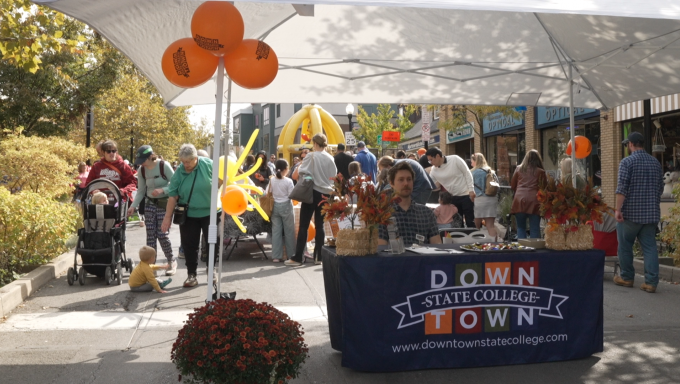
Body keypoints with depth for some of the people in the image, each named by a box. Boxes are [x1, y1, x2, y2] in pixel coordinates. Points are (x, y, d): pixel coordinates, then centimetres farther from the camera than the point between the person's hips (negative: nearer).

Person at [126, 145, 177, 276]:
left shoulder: (164, 166, -14)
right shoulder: (141, 170, 0)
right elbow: (141, 191, 7)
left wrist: (162, 190, -26)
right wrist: (133, 206, -4)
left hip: (164, 204, -5)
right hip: (149, 204, 5)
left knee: (162, 234, -9)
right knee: (150, 235, 0)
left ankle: (172, 261, 11)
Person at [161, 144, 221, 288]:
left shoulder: (208, 164, -11)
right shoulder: (179, 172, -5)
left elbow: (220, 179, 1)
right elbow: (172, 195, -4)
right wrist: (168, 217, -6)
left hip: (209, 212, -1)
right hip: (188, 215, 2)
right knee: (189, 245, 4)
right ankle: (191, 275, 15)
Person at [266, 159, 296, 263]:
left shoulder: (272, 180, -1)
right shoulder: (288, 181, -12)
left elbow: (267, 193, 1)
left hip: (275, 206, 4)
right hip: (286, 206, -4)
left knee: (276, 231, 5)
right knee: (289, 231, 6)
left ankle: (276, 256, 4)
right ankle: (291, 255, 12)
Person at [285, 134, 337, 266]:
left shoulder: (311, 156, -9)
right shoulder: (331, 159, 4)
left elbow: (300, 171, -9)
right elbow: (334, 176, 9)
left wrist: (298, 167, 11)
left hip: (311, 193, -4)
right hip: (325, 194, 4)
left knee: (304, 226, -1)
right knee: (319, 225, 9)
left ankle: (298, 257, -1)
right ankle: (318, 256, 9)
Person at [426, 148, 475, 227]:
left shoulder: (455, 159, -13)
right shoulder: (433, 170, -2)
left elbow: (467, 173, -8)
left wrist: (471, 190, -12)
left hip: (466, 195, -5)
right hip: (453, 197, 5)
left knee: (470, 220, -2)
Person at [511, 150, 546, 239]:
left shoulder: (519, 169, 9)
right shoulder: (540, 172, 3)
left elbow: (512, 186, 15)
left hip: (519, 201, 1)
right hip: (534, 202, -1)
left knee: (521, 227, 10)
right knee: (535, 228, 3)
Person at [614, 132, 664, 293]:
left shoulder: (627, 162, -8)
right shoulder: (656, 162, 10)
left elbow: (621, 188, -16)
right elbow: (660, 188, 17)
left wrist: (618, 209, -16)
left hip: (631, 212, -5)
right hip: (651, 213, 5)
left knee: (625, 246, 9)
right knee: (650, 246, 4)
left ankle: (627, 277, 18)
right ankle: (651, 282, 0)